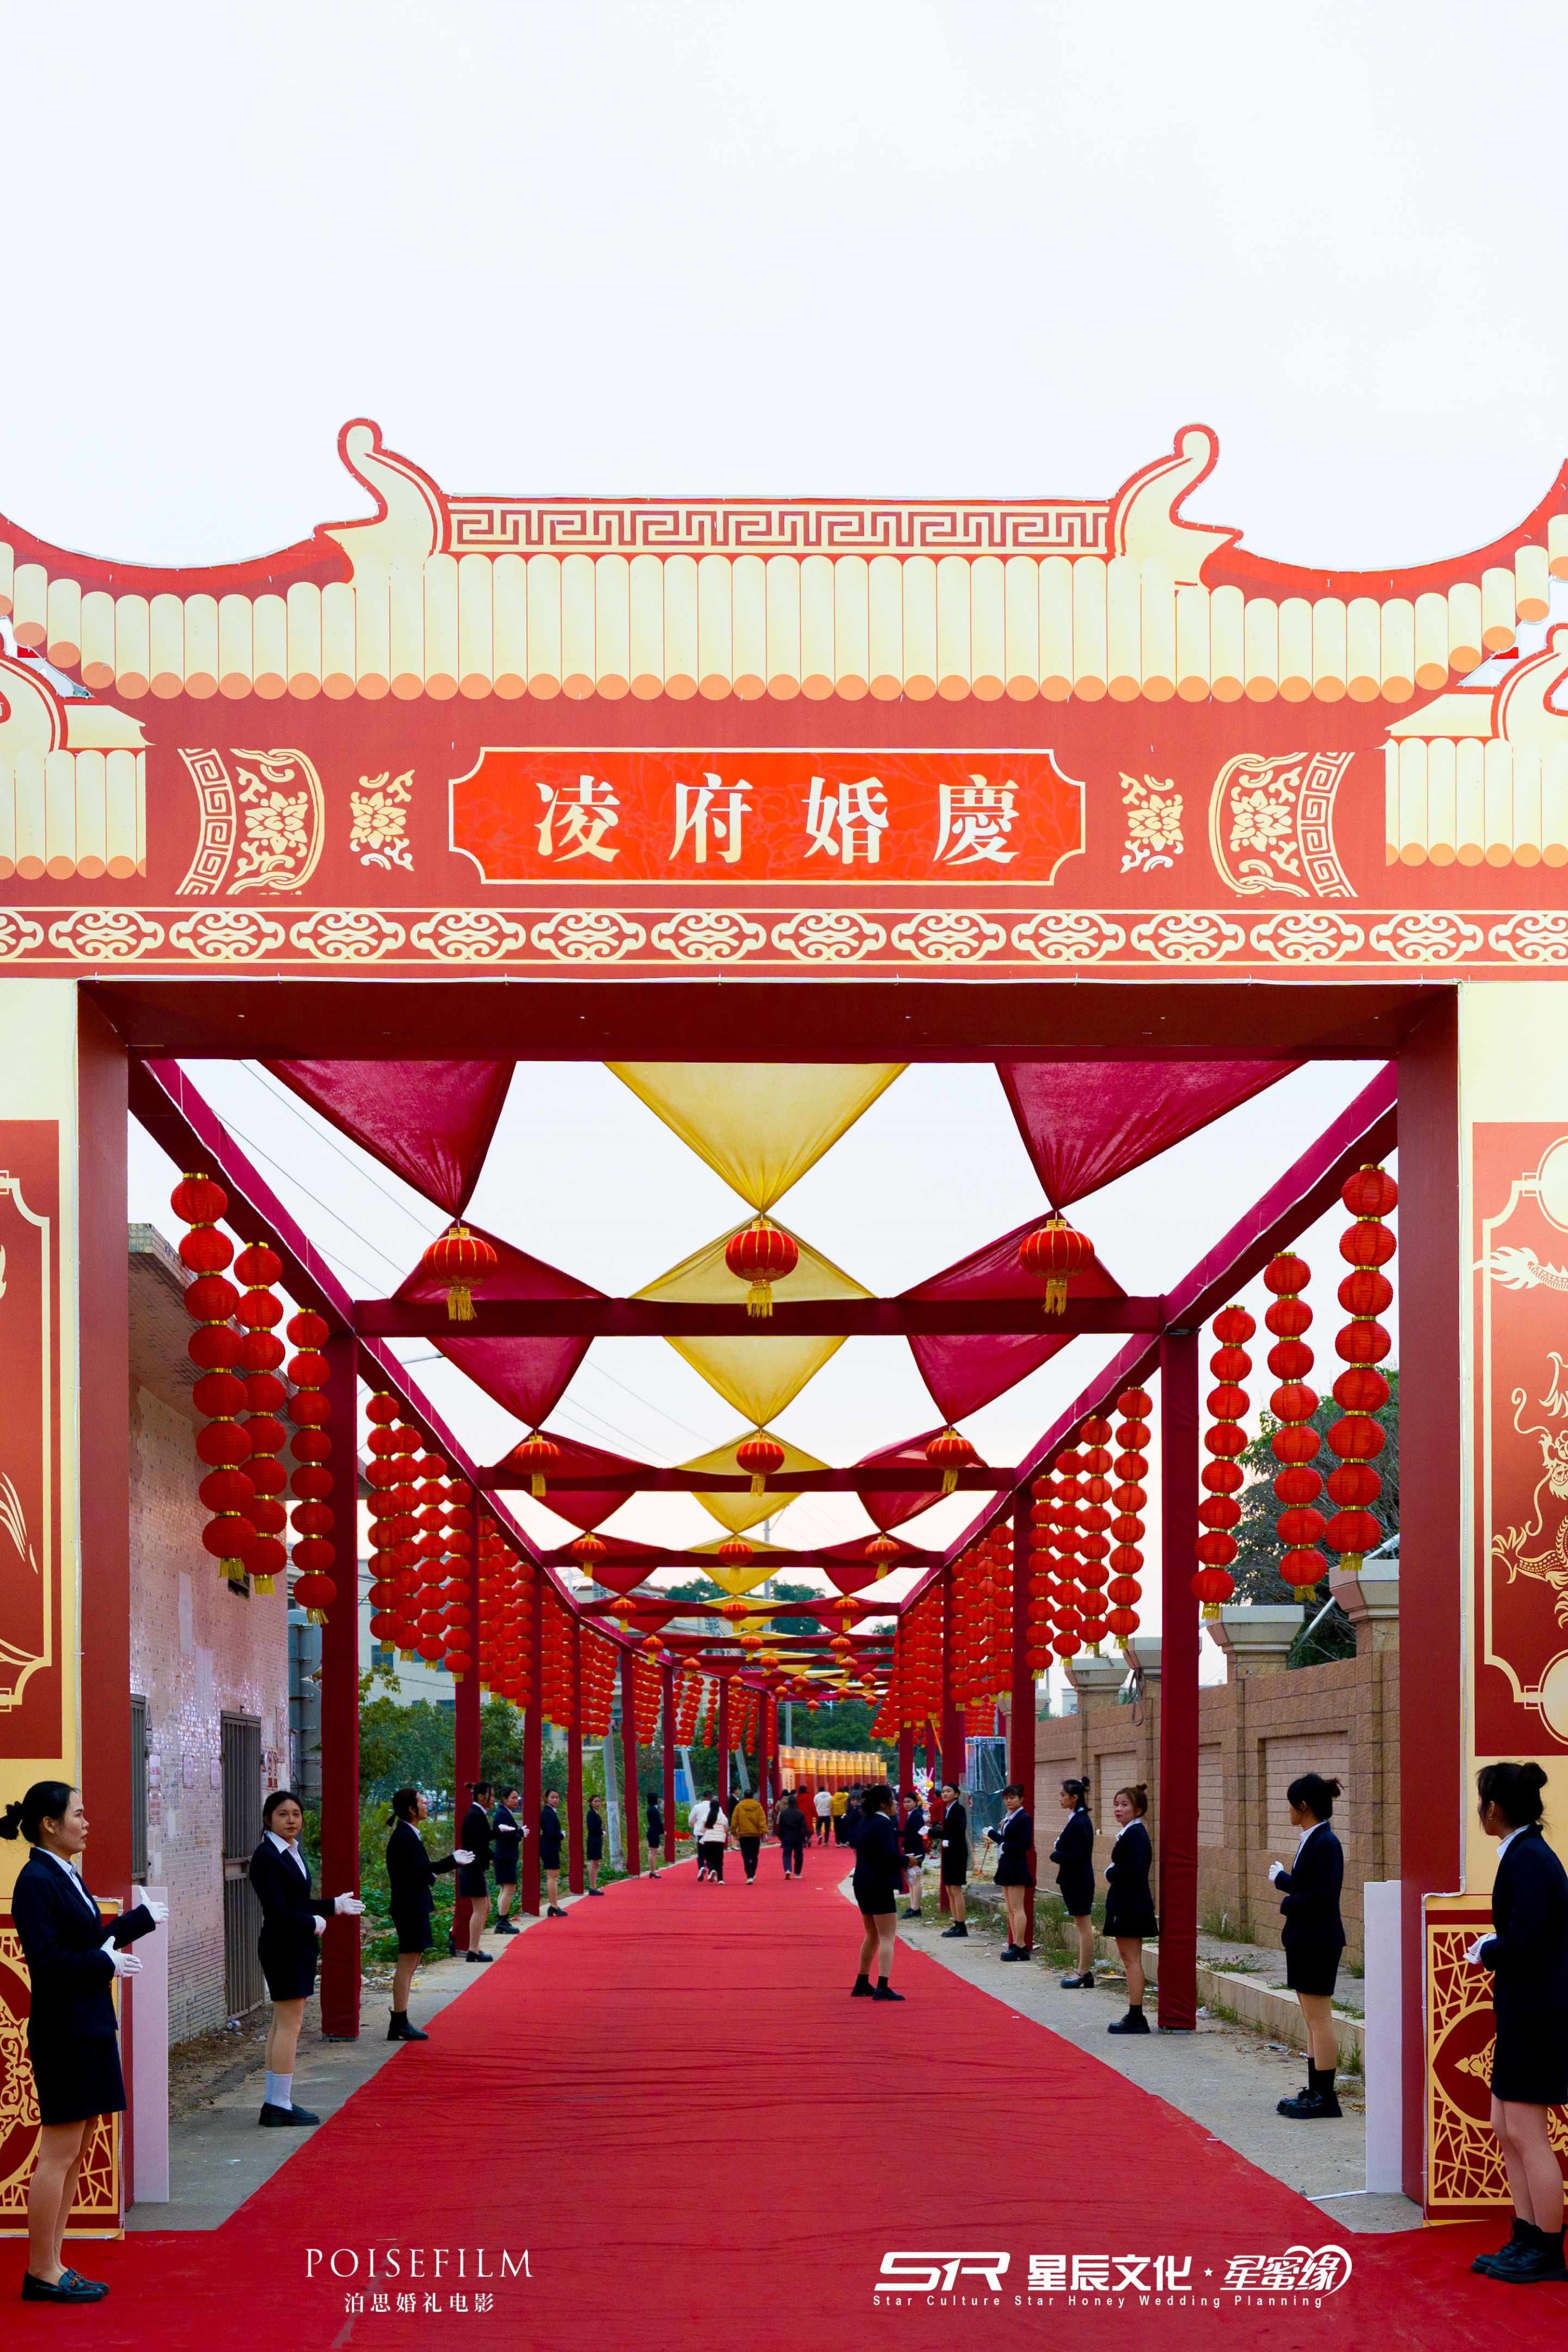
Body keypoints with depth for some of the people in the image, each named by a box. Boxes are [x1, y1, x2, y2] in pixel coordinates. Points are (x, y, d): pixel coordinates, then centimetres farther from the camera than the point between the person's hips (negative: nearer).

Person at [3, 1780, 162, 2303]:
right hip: (62, 2033, -10)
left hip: (89, 2029, 10)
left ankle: (52, 2265, 18)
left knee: (74, 2154, 12)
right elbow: (47, 1959, -22)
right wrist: (106, 1963, -15)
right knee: (59, 2153, -5)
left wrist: (142, 1919, 25)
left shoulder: (66, 1875, 13)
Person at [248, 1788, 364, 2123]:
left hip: (299, 1945, 10)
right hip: (282, 1947, -10)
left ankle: (275, 2103, 16)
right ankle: (279, 2105, -5)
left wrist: (335, 1905, 20)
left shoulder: (294, 1852, 13)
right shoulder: (266, 1856, -15)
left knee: (283, 2023, 11)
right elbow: (276, 1909, -20)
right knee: (289, 2022, -8)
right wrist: (314, 1923, -11)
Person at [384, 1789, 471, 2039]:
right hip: (411, 1908, -11)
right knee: (406, 1965, -7)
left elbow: (422, 1868, 17)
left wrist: (453, 1860, 21)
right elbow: (420, 1873, -24)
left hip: (414, 1908, 11)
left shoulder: (409, 1835, 14)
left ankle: (400, 2022, 19)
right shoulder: (405, 1838, -18)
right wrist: (433, 1878, -3)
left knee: (410, 1965, 14)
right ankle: (399, 2024, -4)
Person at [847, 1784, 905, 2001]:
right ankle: (882, 1988, -17)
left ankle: (862, 1984, 26)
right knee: (887, 1937, -9)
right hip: (880, 1885, -9)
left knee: (872, 1936, 21)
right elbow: (891, 1856, -24)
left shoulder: (863, 1822, 10)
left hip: (862, 1885, 9)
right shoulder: (883, 1824, -17)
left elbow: (853, 1841, 28)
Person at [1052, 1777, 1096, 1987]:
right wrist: (1059, 1853, 2)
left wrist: (1055, 1855, -9)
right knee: (1083, 1928, 12)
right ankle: (1085, 1972, 17)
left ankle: (1085, 1973, 1)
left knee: (1084, 1928, -4)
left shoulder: (1078, 1824, -20)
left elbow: (1075, 1858, -23)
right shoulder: (1080, 1819, 11)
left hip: (1078, 1881, -10)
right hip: (1079, 1881, 10)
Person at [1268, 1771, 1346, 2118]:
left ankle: (1325, 2097, -1)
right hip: (1305, 1942, 10)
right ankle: (1315, 2092, 21)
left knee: (1319, 2019, -5)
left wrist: (1287, 1903, -11)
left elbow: (1321, 1897, -23)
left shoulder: (1326, 1844, -18)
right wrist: (1282, 1878, 28)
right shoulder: (1310, 1841, 11)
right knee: (1313, 2020, 14)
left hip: (1318, 1943, -10)